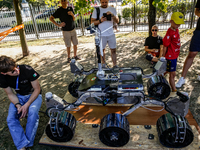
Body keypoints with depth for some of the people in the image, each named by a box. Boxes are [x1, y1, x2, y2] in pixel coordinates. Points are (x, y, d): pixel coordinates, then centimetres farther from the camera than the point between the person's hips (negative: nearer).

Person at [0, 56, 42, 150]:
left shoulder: (27, 70, -27)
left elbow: (37, 89, -17)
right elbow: (10, 94, -2)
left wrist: (26, 105, -24)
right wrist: (18, 105, -20)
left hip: (34, 95, -4)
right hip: (19, 96, 4)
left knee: (33, 113, -31)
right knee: (10, 119, -18)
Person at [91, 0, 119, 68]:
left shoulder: (112, 9, 8)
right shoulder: (96, 10, 1)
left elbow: (117, 21, 3)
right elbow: (92, 22, -1)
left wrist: (112, 15, -16)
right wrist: (100, 21, -18)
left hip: (111, 34, 2)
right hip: (101, 35, -1)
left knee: (113, 50, 1)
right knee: (102, 50, 9)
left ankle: (115, 65, 10)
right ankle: (103, 64, 26)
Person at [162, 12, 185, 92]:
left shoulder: (176, 30, 5)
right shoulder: (169, 33, -22)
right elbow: (165, 46, -17)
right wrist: (164, 57, -12)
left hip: (175, 55, 9)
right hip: (170, 56, -9)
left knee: (170, 72, 21)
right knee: (173, 74, 1)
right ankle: (174, 91, 11)